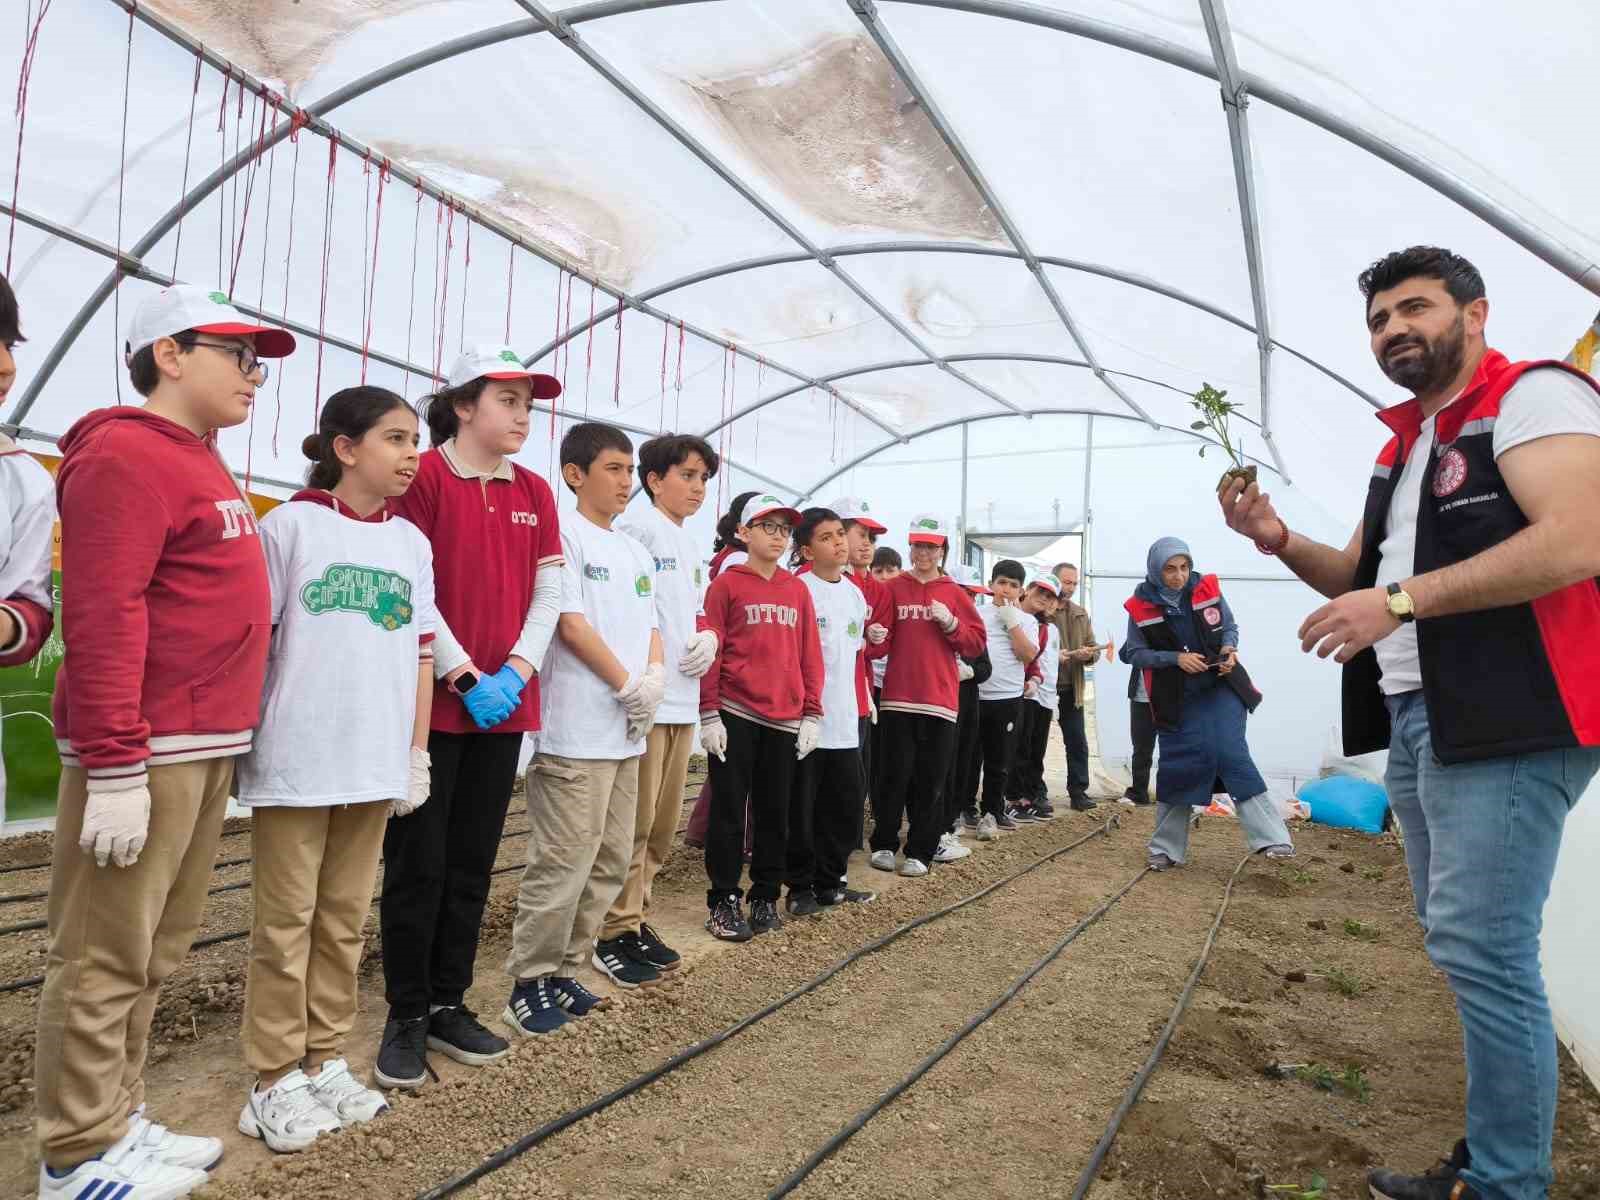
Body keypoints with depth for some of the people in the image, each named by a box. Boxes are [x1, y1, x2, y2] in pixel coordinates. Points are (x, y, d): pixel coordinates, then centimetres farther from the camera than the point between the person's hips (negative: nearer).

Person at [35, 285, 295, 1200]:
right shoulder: (127, 455, -11)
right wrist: (114, 770, -22)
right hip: (143, 755, -10)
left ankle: (121, 1122, 29)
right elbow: (102, 619, -19)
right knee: (105, 956, 2)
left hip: (206, 748, 10)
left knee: (156, 950, 16)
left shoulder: (200, 465, 18)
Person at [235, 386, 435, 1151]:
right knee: (286, 922, 6)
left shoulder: (411, 543, 9)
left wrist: (416, 752, 9)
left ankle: (325, 1062, 26)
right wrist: (243, 734, -5)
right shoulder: (291, 525, -4)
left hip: (374, 763, 4)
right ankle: (275, 1080, 19)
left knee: (344, 920, 13)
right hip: (294, 761, -4)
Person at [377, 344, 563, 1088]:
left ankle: (448, 1005, 26)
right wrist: (464, 676, -14)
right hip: (432, 701, -5)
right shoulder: (422, 477, -6)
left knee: (472, 862, 12)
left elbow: (548, 593, 8)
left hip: (504, 705, 6)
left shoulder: (534, 494, 11)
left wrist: (515, 672, -5)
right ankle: (406, 1019, 17)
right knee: (418, 864, 3)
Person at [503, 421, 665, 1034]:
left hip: (626, 731, 8)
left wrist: (656, 675, -2)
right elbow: (570, 623, -11)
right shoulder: (563, 536, -5)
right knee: (563, 862, -6)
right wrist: (628, 686, -9)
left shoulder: (637, 553, 18)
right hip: (576, 731, -8)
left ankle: (564, 969, 24)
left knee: (610, 862, 12)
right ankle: (531, 982, 9)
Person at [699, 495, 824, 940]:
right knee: (729, 811, 2)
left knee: (775, 812, 10)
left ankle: (766, 898, 23)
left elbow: (810, 654, 11)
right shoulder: (726, 584, -1)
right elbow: (710, 651, -4)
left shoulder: (797, 589, 11)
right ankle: (723, 902, 13)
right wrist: (709, 714, -9)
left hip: (784, 720, 4)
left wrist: (812, 714, 6)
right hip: (734, 716, -4)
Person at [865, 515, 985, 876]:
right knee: (894, 775, 2)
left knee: (931, 780, 5)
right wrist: (875, 639, -22)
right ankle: (884, 844, 18)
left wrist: (950, 623, -9)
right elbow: (883, 641, 0)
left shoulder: (953, 592, 8)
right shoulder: (894, 588, 5)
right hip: (898, 697, -1)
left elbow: (976, 642, 6)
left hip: (940, 700, 1)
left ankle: (920, 852, 15)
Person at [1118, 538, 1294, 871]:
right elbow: (1134, 654, -4)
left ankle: (1272, 839, -9)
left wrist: (1229, 648, -13)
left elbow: (1230, 627, 9)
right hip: (1177, 699, 0)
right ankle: (1166, 849, 16)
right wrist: (1176, 658, -18)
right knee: (1177, 769, 3)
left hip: (1220, 688, 0)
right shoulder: (1141, 606, -9)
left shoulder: (1207, 589, -5)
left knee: (1232, 756, -12)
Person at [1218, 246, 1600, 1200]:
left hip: (1508, 722, -9)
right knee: (1465, 949, 14)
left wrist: (1401, 602, -22)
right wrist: (1279, 540, 6)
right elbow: (1361, 576, 25)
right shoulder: (1404, 446, 19)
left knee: (1482, 951, -8)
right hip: (1419, 721, 9)